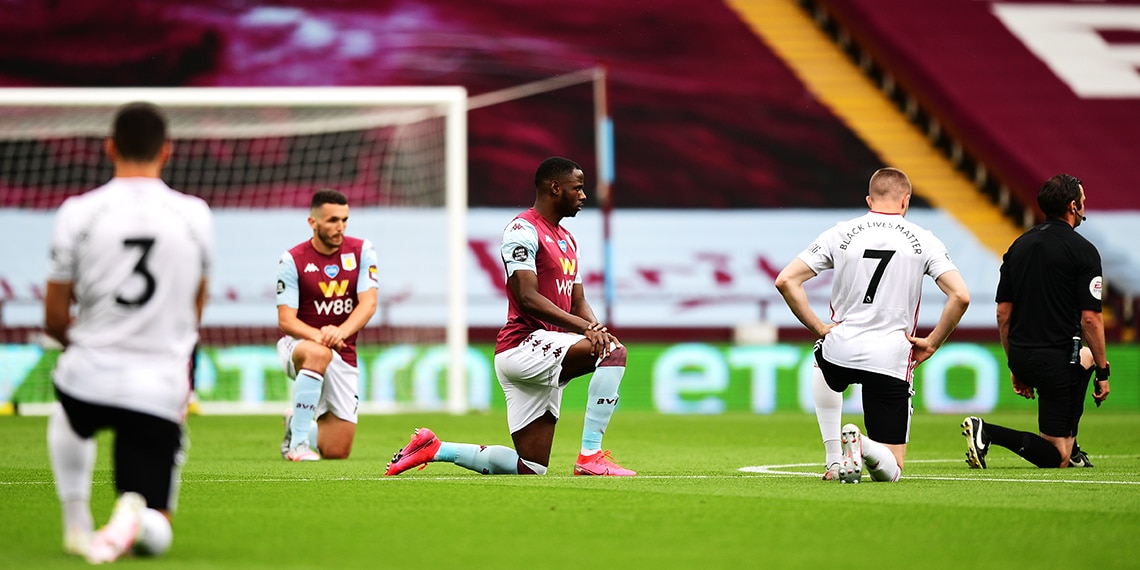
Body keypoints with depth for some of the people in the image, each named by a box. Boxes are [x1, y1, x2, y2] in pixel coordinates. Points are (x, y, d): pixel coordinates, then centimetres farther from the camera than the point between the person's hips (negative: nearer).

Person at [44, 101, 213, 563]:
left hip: (88, 380, 0)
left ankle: (76, 524, 27)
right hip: (161, 392, 0)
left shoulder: (78, 212, -3)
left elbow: (55, 320, 3)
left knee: (67, 419, 40)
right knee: (155, 536, 9)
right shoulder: (195, 216, 2)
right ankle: (136, 516, -25)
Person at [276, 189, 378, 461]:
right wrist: (320, 336, -33)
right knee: (319, 353, -43)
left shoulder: (362, 251, -2)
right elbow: (285, 320, -13)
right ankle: (298, 442, -31)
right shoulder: (292, 260, -9)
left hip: (343, 357, 3)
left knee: (337, 452, -3)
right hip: (297, 346, -3)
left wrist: (340, 331, -32)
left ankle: (297, 424, 31)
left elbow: (368, 304, -12)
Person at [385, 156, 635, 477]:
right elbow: (527, 297, -19)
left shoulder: (568, 240, 21)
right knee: (613, 352, -28)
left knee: (531, 467, 6)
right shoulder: (523, 230, -9)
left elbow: (578, 302, 19)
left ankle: (433, 449, 18)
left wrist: (595, 327, -5)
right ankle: (590, 456, -26)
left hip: (548, 354, 9)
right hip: (523, 345, -9)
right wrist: (584, 327, -26)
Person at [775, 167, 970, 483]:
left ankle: (834, 460, 22)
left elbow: (786, 281, -1)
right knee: (890, 471, 10)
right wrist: (931, 344, 1)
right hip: (892, 362, -1)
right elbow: (960, 296, -9)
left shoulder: (839, 234, 4)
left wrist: (819, 328, 5)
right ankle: (864, 446, -26)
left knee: (822, 366, 41)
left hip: (840, 349, 1)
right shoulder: (923, 240, 2)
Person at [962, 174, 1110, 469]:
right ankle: (988, 432, -23)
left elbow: (1003, 313, 12)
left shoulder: (1019, 246, 10)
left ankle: (1070, 450, 34)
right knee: (1056, 458, -2)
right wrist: (1103, 373, -4)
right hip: (1057, 361, -7)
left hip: (1021, 356, 7)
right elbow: (1090, 319, -13)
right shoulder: (1082, 250, -9)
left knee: (1086, 357, 38)